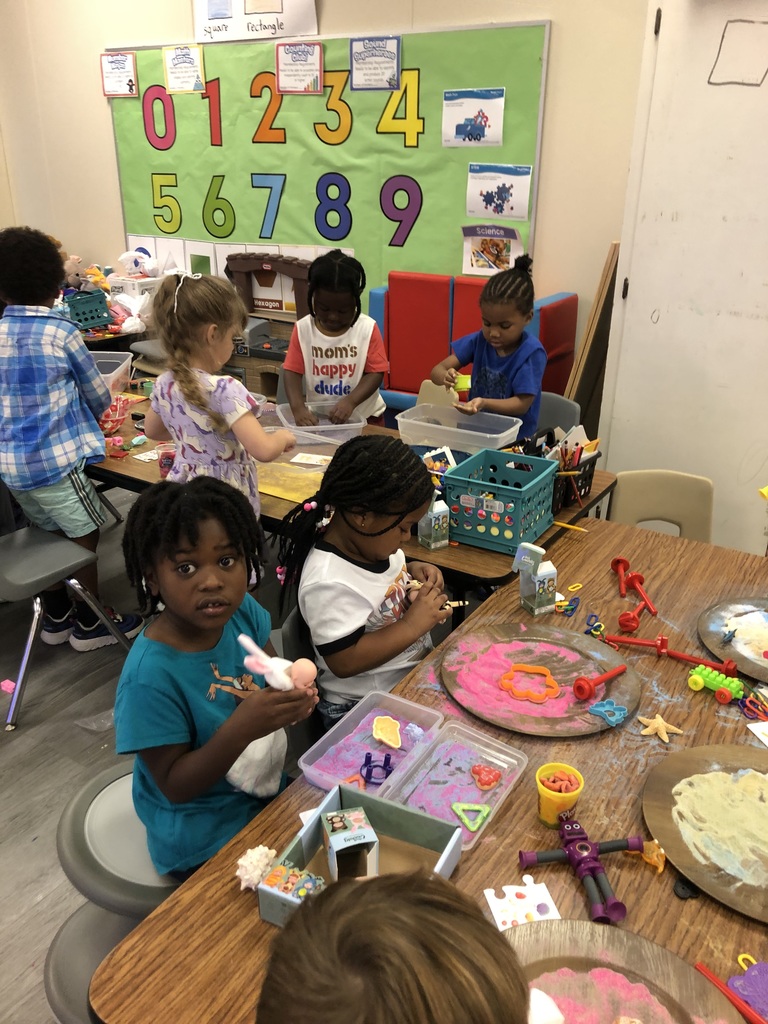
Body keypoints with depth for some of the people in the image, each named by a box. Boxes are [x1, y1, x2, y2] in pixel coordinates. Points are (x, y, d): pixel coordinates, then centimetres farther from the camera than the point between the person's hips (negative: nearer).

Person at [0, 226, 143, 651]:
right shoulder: (61, 332, -11)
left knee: (49, 533, 22)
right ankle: (90, 623, 24)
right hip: (55, 460, -6)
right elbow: (100, 399, -1)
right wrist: (84, 412, 21)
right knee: (86, 535, 11)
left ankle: (55, 615, 35)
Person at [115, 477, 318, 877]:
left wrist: (293, 694, -23)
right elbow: (174, 786, -22)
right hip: (205, 837, -6)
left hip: (265, 790, 6)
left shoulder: (242, 610, -14)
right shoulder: (150, 677, -30)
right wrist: (241, 728, -38)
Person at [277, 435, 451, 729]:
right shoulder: (329, 583, -27)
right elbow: (344, 661, -26)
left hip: (416, 674, 9)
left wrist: (412, 572, -1)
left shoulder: (369, 540, -2)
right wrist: (413, 625, -23)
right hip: (363, 711, -8)